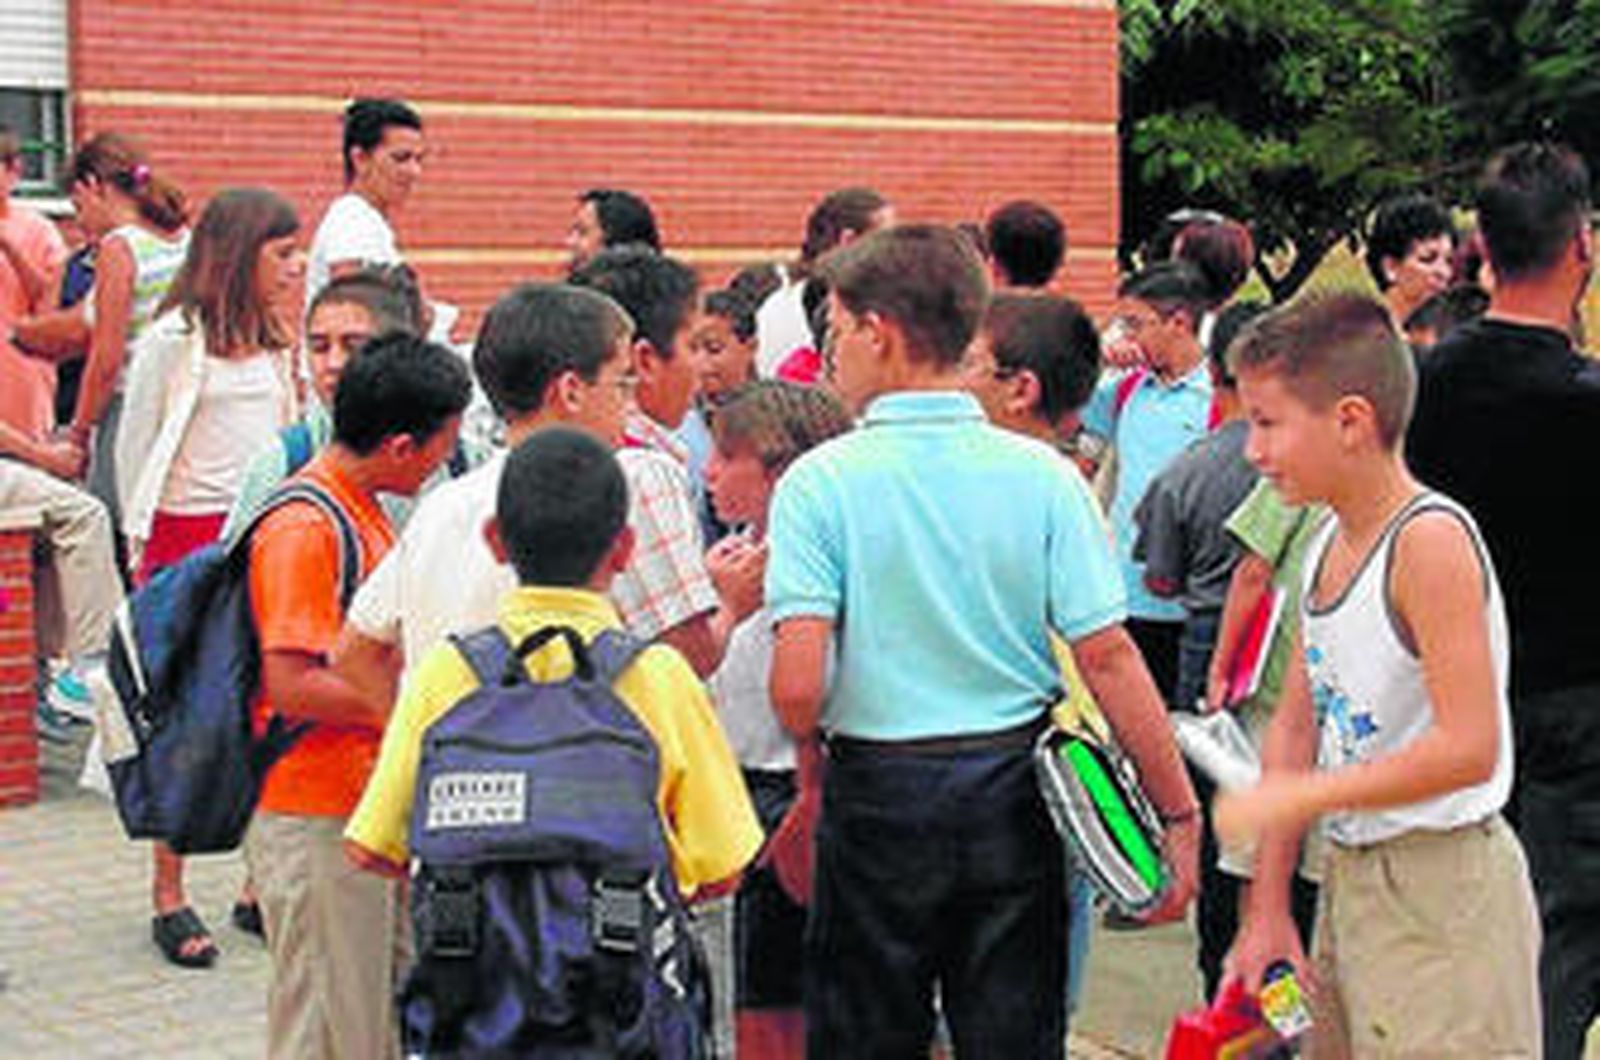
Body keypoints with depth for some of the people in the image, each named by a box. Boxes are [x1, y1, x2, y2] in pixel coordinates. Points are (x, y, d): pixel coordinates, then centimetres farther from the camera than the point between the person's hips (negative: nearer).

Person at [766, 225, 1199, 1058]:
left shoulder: (821, 481, -10)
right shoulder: (1044, 476, -4)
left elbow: (798, 686, -16)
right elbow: (1106, 656, -8)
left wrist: (814, 769, 5)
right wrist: (1179, 811, -1)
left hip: (878, 794, -2)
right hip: (1015, 794, 2)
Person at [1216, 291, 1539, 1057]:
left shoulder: (1430, 538, -19)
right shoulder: (1328, 542, 7)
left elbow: (1469, 750, -25)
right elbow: (1297, 724, 10)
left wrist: (1294, 798, -19)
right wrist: (1267, 912, 8)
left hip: (1441, 888, -8)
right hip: (1348, 875, 8)